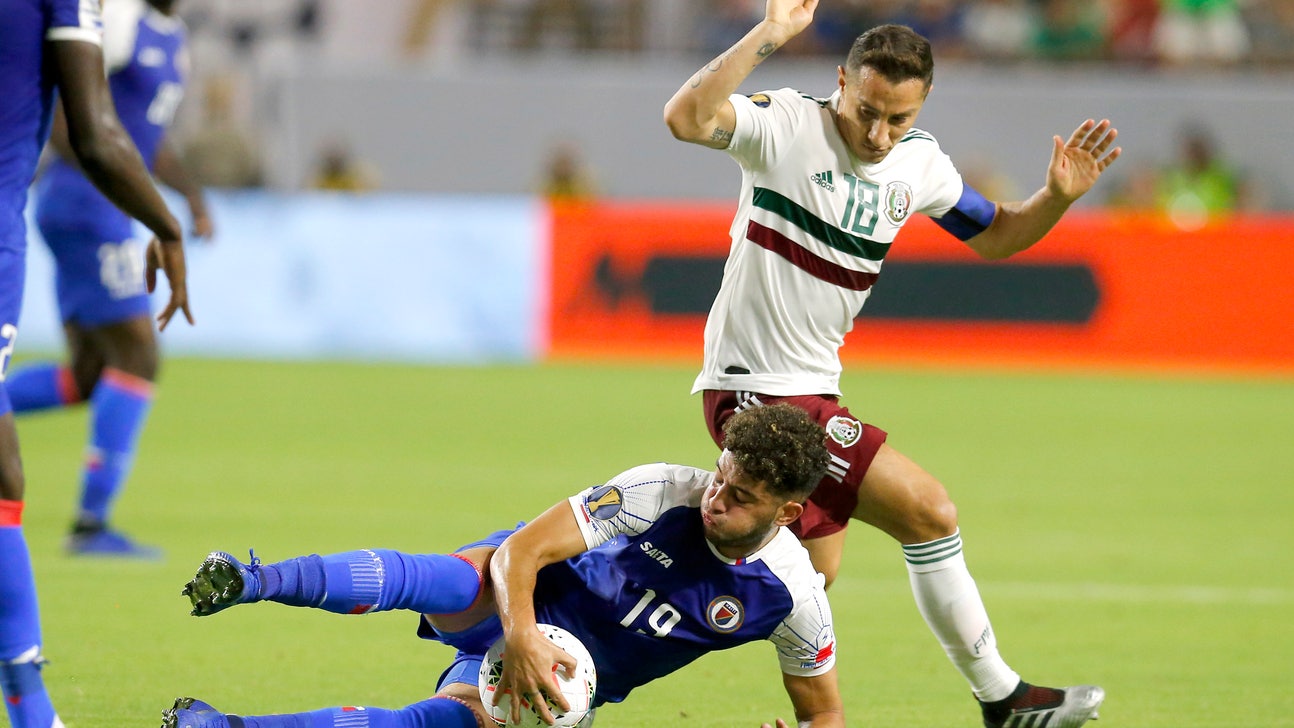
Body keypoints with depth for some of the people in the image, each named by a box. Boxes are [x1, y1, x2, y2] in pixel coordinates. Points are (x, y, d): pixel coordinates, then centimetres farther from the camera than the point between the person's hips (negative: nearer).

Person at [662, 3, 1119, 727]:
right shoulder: (787, 125, -15)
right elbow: (688, 118, -33)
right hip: (755, 389, -8)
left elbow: (995, 235, 20)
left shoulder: (919, 164, 5)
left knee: (817, 573, 12)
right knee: (929, 510, -10)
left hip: (815, 390, 8)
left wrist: (1058, 197, 1)